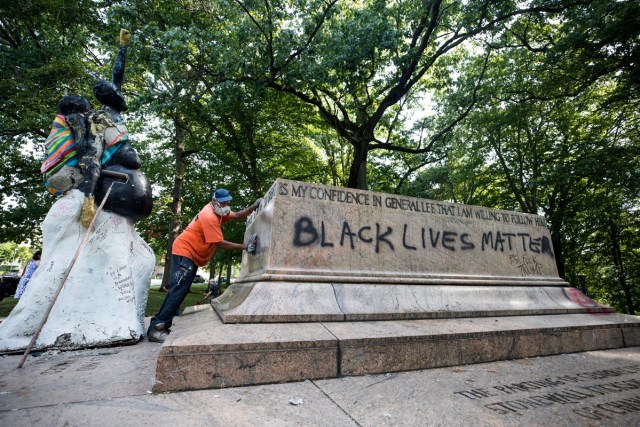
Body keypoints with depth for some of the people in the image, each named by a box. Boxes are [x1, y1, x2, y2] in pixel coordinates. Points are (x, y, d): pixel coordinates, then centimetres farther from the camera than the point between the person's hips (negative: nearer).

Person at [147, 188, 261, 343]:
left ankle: (163, 325, 16)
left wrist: (253, 207, -10)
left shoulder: (218, 211, 4)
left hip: (193, 256, 10)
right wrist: (244, 247, -25)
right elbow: (220, 243, -24)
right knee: (178, 290, -14)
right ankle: (155, 328, -11)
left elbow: (237, 216, 5)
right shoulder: (209, 217, -24)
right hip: (184, 252, -10)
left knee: (181, 290, 10)